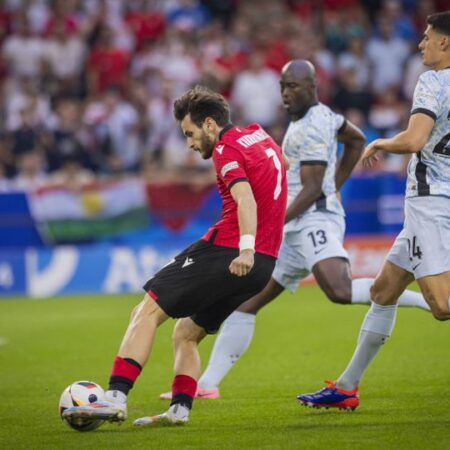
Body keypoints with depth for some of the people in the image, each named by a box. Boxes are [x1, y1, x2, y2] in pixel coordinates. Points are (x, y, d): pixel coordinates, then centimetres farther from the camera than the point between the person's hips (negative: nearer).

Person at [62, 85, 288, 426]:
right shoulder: (259, 135, 19)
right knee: (186, 333, 18)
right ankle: (179, 409, 4)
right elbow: (284, 165, 41)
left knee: (147, 312, -6)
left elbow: (244, 197, -25)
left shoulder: (227, 149, -7)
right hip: (264, 264, 9)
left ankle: (115, 397, -16)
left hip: (227, 253, -9)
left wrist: (246, 248, -36)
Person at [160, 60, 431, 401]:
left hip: (316, 219, -10)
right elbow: (357, 140, 35)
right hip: (297, 231, 10)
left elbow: (311, 190, -16)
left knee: (341, 291, -35)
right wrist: (334, 187, 34)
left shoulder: (312, 127, -10)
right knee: (245, 302, 9)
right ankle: (207, 385, 10)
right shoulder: (323, 115, 19)